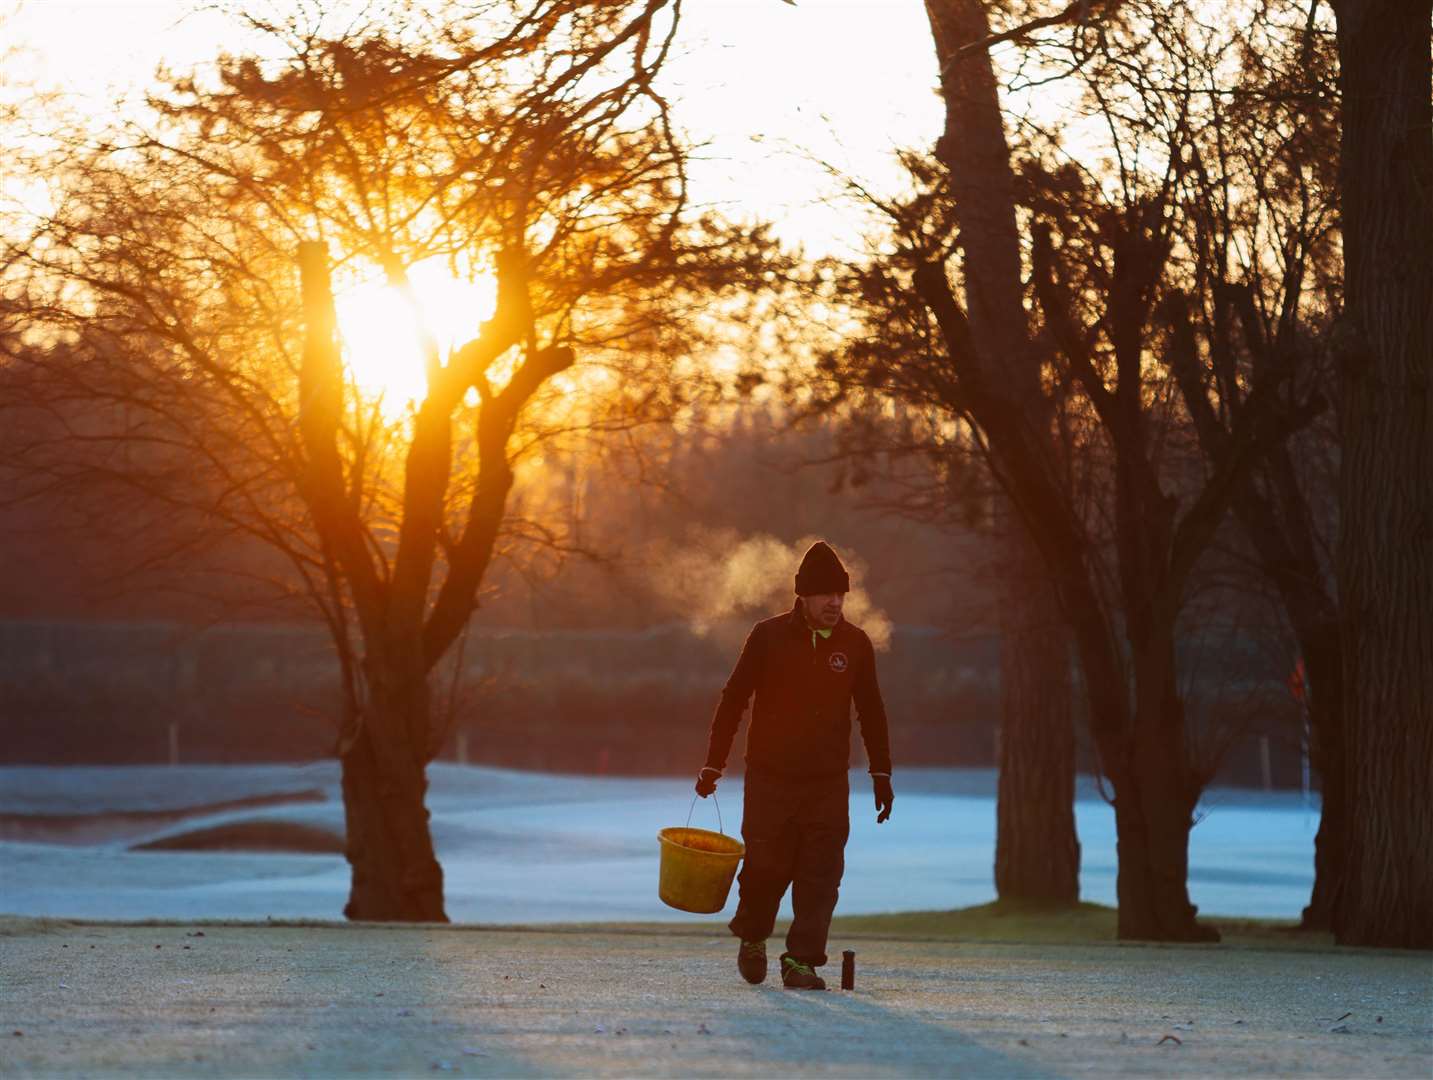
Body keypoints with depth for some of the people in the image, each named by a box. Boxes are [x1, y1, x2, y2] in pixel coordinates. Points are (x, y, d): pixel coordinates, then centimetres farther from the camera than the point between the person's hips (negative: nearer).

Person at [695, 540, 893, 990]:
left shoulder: (855, 644, 5)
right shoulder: (768, 637, -3)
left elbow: (871, 712, 14)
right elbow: (733, 700, 1)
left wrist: (881, 773, 11)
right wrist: (713, 764, -1)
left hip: (829, 783, 2)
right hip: (770, 780, -2)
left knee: (821, 876, -6)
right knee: (767, 867, -1)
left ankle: (801, 961, -2)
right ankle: (753, 937, 27)